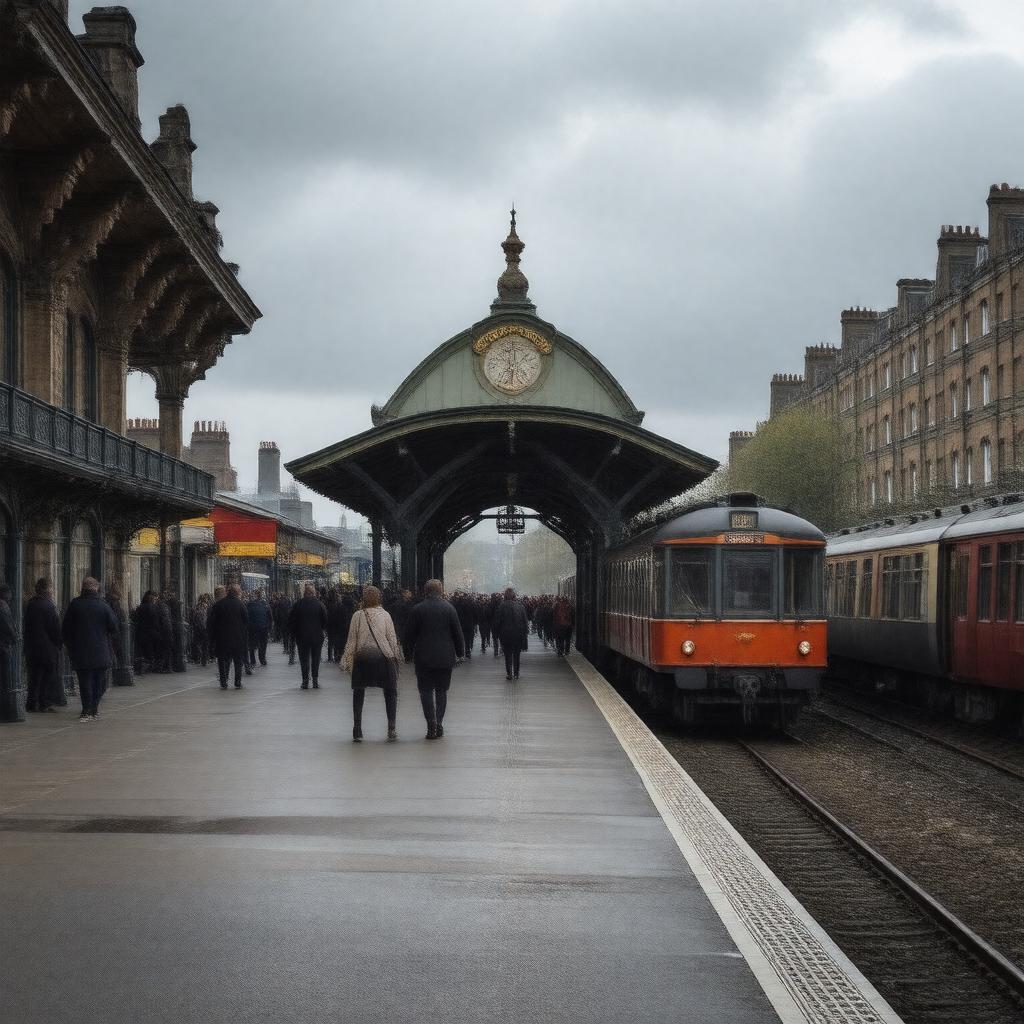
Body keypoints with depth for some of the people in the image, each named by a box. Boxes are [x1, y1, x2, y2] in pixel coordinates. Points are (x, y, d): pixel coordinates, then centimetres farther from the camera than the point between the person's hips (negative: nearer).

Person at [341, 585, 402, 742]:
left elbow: (351, 640, 1)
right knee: (390, 692, 11)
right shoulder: (385, 615, -1)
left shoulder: (357, 616, -1)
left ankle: (357, 731, 6)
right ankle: (392, 728, 0)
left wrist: (347, 661, 8)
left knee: (358, 694, 10)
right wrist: (396, 658, 11)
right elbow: (392, 639, 1)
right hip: (383, 657, 0)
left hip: (362, 658, 0)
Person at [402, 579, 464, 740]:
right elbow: (458, 633, 1)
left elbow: (409, 634, 1)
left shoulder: (417, 609, -3)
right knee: (441, 690, 12)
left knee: (426, 690, 2)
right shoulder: (449, 609, -1)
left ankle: (431, 724, -12)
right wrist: (460, 653, 12)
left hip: (423, 658, -1)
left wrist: (411, 652, 14)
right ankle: (439, 724, 8)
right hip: (445, 657, 1)